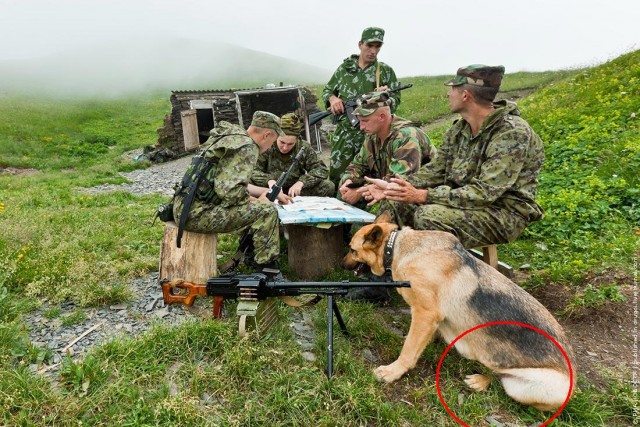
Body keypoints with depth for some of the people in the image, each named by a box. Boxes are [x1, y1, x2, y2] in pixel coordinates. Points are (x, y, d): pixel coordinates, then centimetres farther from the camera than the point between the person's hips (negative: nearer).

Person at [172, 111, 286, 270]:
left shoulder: (231, 136, 15)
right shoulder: (247, 147, -13)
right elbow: (230, 192, -22)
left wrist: (250, 199, 15)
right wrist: (256, 202, -6)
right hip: (197, 213, -10)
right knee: (267, 211, -10)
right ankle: (267, 268, -2)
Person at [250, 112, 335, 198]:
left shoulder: (304, 148, -3)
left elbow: (321, 169, -6)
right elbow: (253, 171, -13)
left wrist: (301, 182, -23)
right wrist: (269, 180, -34)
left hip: (296, 193, 2)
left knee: (328, 186, -20)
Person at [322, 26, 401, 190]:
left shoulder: (386, 71, 4)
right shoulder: (344, 67, 9)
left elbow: (396, 101, 4)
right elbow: (327, 90, 17)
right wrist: (332, 98, -6)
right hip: (344, 133, 2)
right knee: (336, 178, 6)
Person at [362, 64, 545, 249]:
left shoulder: (512, 133, -21)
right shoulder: (460, 128, 3)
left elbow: (484, 192, -27)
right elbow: (436, 170, 6)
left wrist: (422, 196, -31)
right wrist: (392, 186, -10)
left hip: (505, 213, -7)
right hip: (466, 202, 7)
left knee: (429, 216, -31)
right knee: (397, 203, -5)